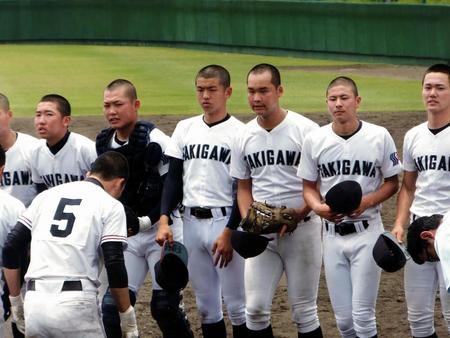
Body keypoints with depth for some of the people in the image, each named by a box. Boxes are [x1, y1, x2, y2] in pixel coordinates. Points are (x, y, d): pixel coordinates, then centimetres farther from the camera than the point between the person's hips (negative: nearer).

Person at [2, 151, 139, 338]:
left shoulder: (46, 196, 18)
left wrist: (15, 301, 21)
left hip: (34, 303, 4)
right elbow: (115, 266, -4)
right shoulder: (110, 205, 4)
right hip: (76, 306, -4)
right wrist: (128, 317, 5)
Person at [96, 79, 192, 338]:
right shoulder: (103, 144, 5)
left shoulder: (155, 141, -17)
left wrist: (145, 221, -20)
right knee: (112, 305, -1)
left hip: (161, 231, -6)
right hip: (128, 234, 6)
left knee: (165, 306, -5)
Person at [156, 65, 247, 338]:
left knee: (236, 303, -3)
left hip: (224, 221, -5)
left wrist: (229, 233, -14)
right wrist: (164, 219, -1)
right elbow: (174, 178, 11)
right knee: (206, 304, 11)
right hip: (192, 221, 5)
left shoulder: (238, 132, -7)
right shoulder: (185, 129, 9)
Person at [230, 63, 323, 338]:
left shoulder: (306, 130, -10)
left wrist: (298, 214, -21)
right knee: (255, 308, 1)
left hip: (302, 229, -4)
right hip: (261, 233, 4)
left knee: (304, 311, 3)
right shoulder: (245, 136, 6)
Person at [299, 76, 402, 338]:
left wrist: (366, 202, -15)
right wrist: (318, 207, -12)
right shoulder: (314, 141, 1)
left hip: (366, 231, -3)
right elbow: (309, 187, 10)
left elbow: (392, 183, 4)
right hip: (333, 234, 3)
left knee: (363, 316, -7)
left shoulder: (379, 137, -5)